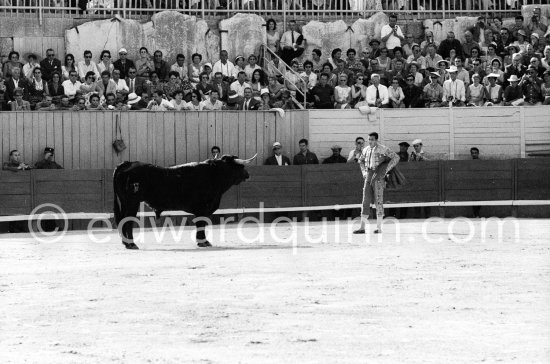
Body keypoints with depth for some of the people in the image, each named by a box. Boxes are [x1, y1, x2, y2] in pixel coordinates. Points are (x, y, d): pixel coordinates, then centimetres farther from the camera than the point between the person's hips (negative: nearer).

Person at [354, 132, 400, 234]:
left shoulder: (382, 149, -7)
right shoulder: (366, 150, 11)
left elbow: (396, 157, -7)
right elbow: (361, 161, 30)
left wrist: (386, 170, -11)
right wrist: (364, 172, 14)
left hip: (378, 177, -5)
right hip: (369, 176, 5)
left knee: (378, 201, -4)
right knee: (365, 200, 2)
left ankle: (379, 227, 2)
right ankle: (362, 227, 4)